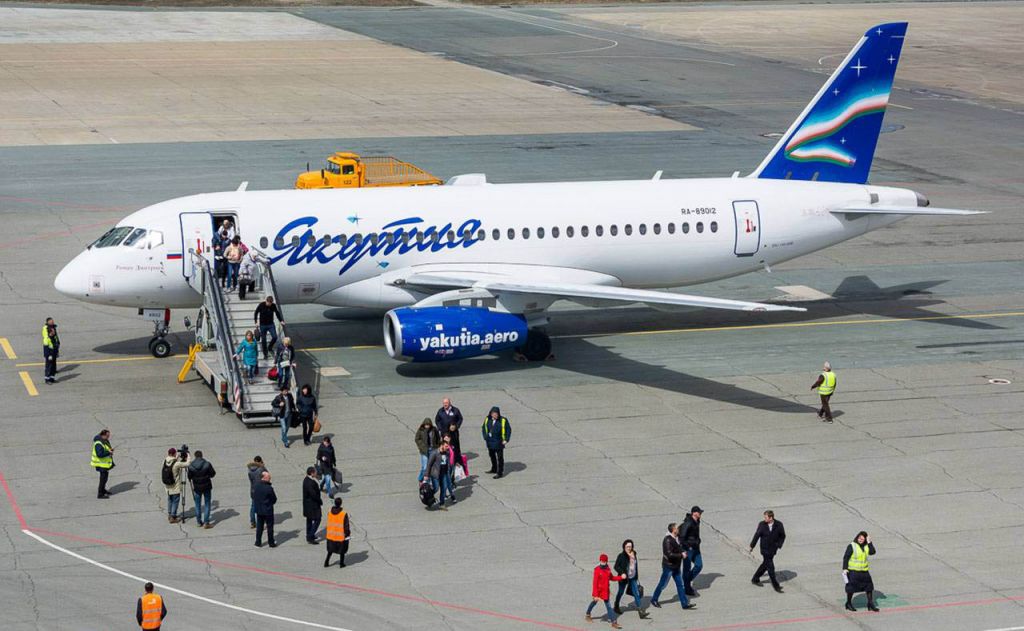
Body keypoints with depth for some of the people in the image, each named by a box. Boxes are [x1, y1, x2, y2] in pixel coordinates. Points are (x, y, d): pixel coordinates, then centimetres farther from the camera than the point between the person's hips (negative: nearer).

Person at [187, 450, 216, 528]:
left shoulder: (191, 466, -12)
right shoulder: (207, 464, -16)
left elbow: (189, 477, -3)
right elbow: (213, 473, -7)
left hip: (197, 487, 1)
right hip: (206, 486, -1)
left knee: (197, 504, 16)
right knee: (207, 504, 7)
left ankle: (199, 522, 21)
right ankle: (206, 523, 2)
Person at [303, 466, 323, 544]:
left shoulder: (306, 479, 2)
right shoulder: (310, 483, -30)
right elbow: (313, 494, -26)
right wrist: (320, 501, -13)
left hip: (307, 503, 10)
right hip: (312, 504, -10)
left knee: (309, 519, 22)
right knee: (317, 520, -1)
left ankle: (309, 536, 34)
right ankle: (310, 537, 0)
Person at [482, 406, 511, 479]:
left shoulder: (503, 420, -12)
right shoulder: (487, 420, 0)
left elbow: (508, 430, -5)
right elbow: (484, 428, 13)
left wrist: (506, 440, -8)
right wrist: (485, 437, 4)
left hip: (499, 443, -5)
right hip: (490, 442, 5)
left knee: (500, 458, 0)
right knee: (492, 455, 20)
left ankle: (500, 472, 7)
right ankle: (494, 469, 38)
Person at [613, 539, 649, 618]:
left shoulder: (634, 554, 1)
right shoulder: (621, 556, -14)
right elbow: (616, 566, -13)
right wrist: (622, 573, -26)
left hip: (633, 578, 4)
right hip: (624, 578, -4)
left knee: (636, 593, -3)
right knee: (620, 592, 15)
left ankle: (641, 612, -7)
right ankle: (616, 607, 39)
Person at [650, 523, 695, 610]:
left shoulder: (676, 538, 5)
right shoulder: (668, 540, -23)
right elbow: (669, 554, -29)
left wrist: (683, 552, 3)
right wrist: (681, 555, -23)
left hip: (675, 566, 8)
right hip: (669, 566, -8)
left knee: (680, 584, 9)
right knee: (662, 584, 6)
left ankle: (685, 603, 12)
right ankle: (654, 599, 25)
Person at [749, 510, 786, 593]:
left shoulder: (778, 525, -11)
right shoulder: (762, 525, -11)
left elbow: (782, 536, 2)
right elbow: (757, 535, 1)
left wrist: (779, 546, -9)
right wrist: (752, 546, 10)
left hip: (773, 550, 3)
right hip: (765, 550, -2)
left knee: (765, 565, 17)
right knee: (770, 567, -3)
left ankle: (755, 579, 36)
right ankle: (776, 586, 4)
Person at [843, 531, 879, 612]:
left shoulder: (866, 546, 6)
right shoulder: (852, 546, -11)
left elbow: (872, 552, -9)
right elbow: (846, 558, -11)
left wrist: (869, 542, -13)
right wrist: (845, 569, -18)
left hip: (864, 571, 6)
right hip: (853, 571, -6)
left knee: (869, 586, 6)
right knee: (851, 588, 2)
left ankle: (870, 604, 17)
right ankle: (849, 604, 18)